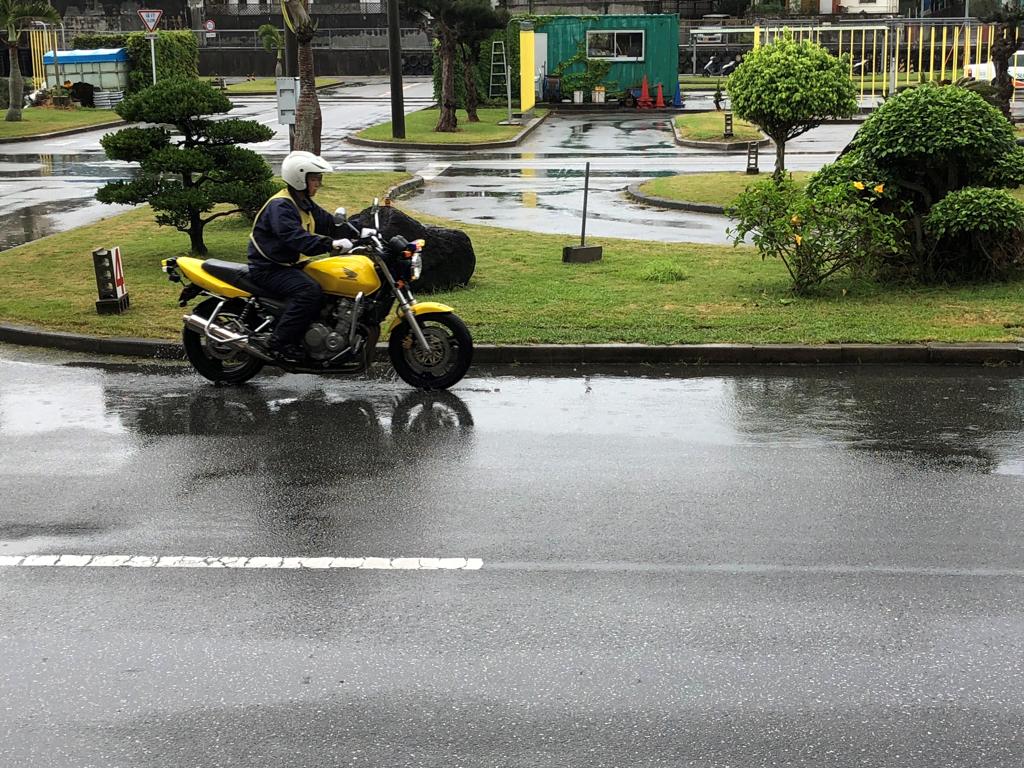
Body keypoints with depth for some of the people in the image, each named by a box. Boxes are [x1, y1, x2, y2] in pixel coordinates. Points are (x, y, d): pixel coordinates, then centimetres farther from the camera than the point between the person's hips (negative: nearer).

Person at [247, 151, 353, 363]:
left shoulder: (305, 205, 14)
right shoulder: (280, 206, -19)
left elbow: (330, 224, 12)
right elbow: (295, 238, -33)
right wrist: (331, 244, -41)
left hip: (291, 264, 10)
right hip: (269, 269, -10)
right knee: (310, 290, -31)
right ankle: (279, 342, -27)